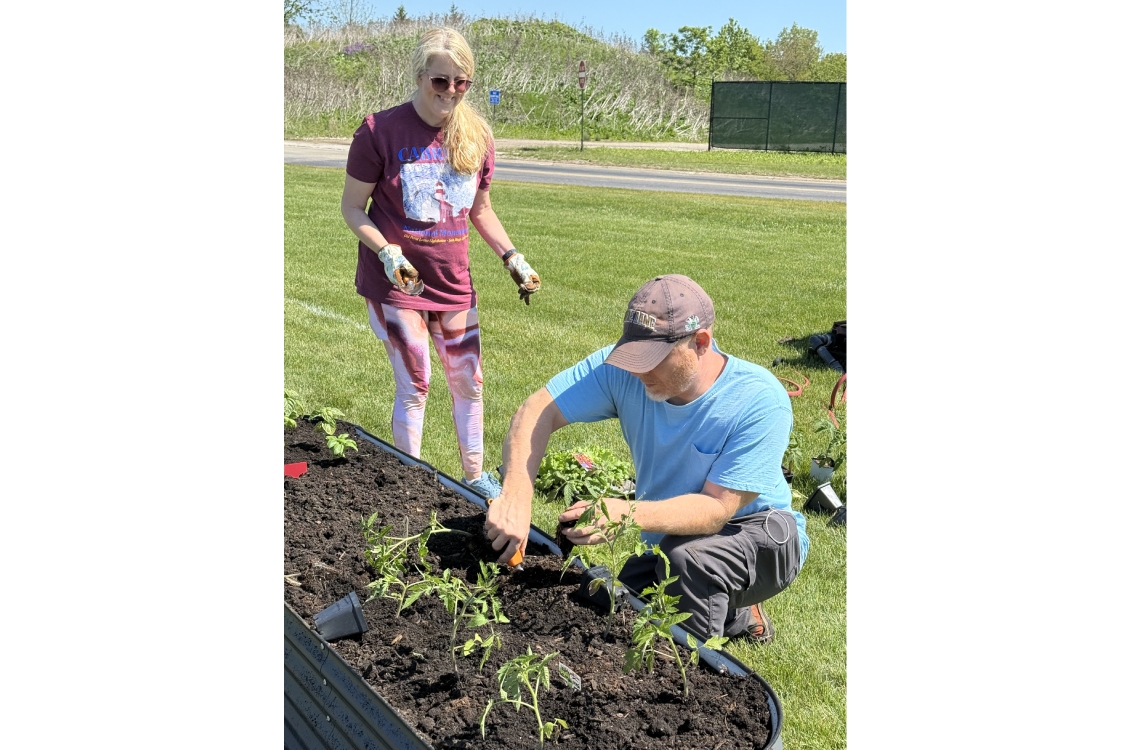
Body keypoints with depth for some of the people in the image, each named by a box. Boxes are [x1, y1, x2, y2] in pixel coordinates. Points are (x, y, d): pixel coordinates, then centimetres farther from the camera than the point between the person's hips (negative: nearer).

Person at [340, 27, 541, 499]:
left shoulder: (477, 135, 1)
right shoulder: (381, 131, -12)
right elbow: (352, 207, -8)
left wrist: (513, 260, 2)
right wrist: (388, 254, -22)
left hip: (453, 280, 5)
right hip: (395, 280, -4)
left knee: (469, 381, 12)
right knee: (414, 385, -1)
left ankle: (475, 476, 31)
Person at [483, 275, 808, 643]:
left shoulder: (761, 402, -29)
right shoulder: (623, 371, -19)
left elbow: (716, 510, -32)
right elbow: (538, 411, -22)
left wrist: (627, 513, -48)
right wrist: (516, 496, -38)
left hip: (761, 536, -5)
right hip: (674, 542, 5)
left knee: (689, 555, -35)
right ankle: (738, 615, 15)